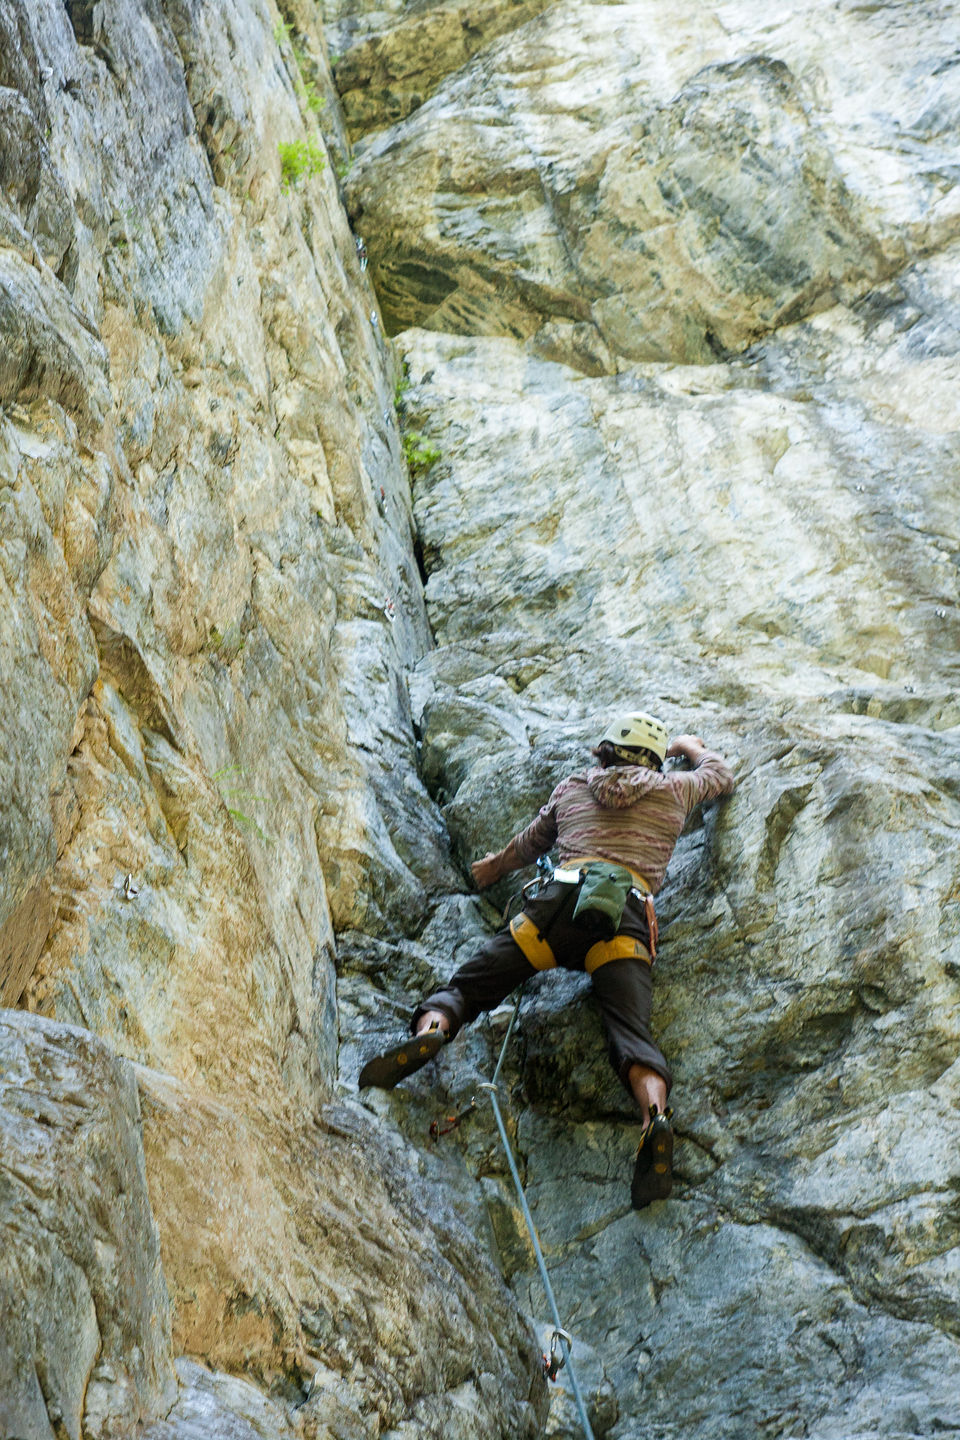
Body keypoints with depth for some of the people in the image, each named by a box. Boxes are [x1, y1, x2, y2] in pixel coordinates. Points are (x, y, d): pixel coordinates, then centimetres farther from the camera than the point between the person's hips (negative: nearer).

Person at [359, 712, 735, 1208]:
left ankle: (431, 1028, -33)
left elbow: (528, 845, 44)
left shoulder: (573, 787, 31)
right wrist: (690, 746, 70)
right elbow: (722, 775, 50)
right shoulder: (672, 790, 29)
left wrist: (493, 868, 64)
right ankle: (655, 1117, -45)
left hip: (564, 897, 0)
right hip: (629, 918, 0)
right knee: (631, 1031, -16)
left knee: (470, 982, 0)